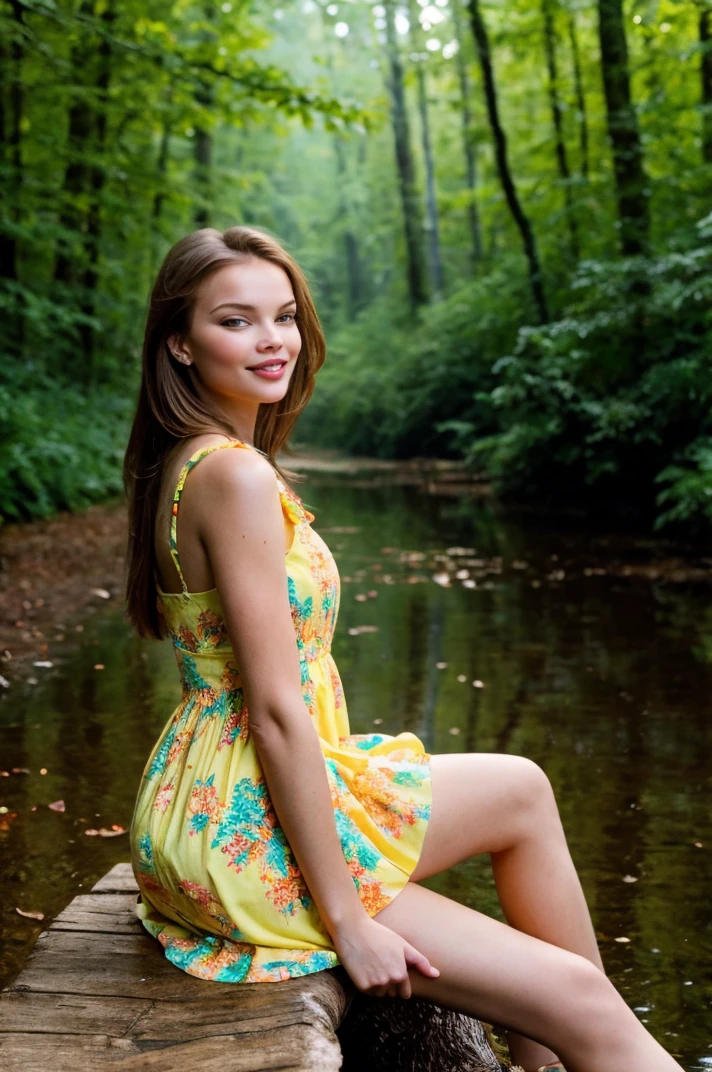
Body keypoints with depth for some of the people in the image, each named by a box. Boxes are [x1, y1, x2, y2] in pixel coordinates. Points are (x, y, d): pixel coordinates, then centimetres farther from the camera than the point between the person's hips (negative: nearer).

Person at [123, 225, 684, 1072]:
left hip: (209, 824, 8)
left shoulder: (183, 464, 10)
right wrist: (345, 920, -17)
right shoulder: (238, 474, -20)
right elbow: (276, 710, -22)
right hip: (246, 833, -8)